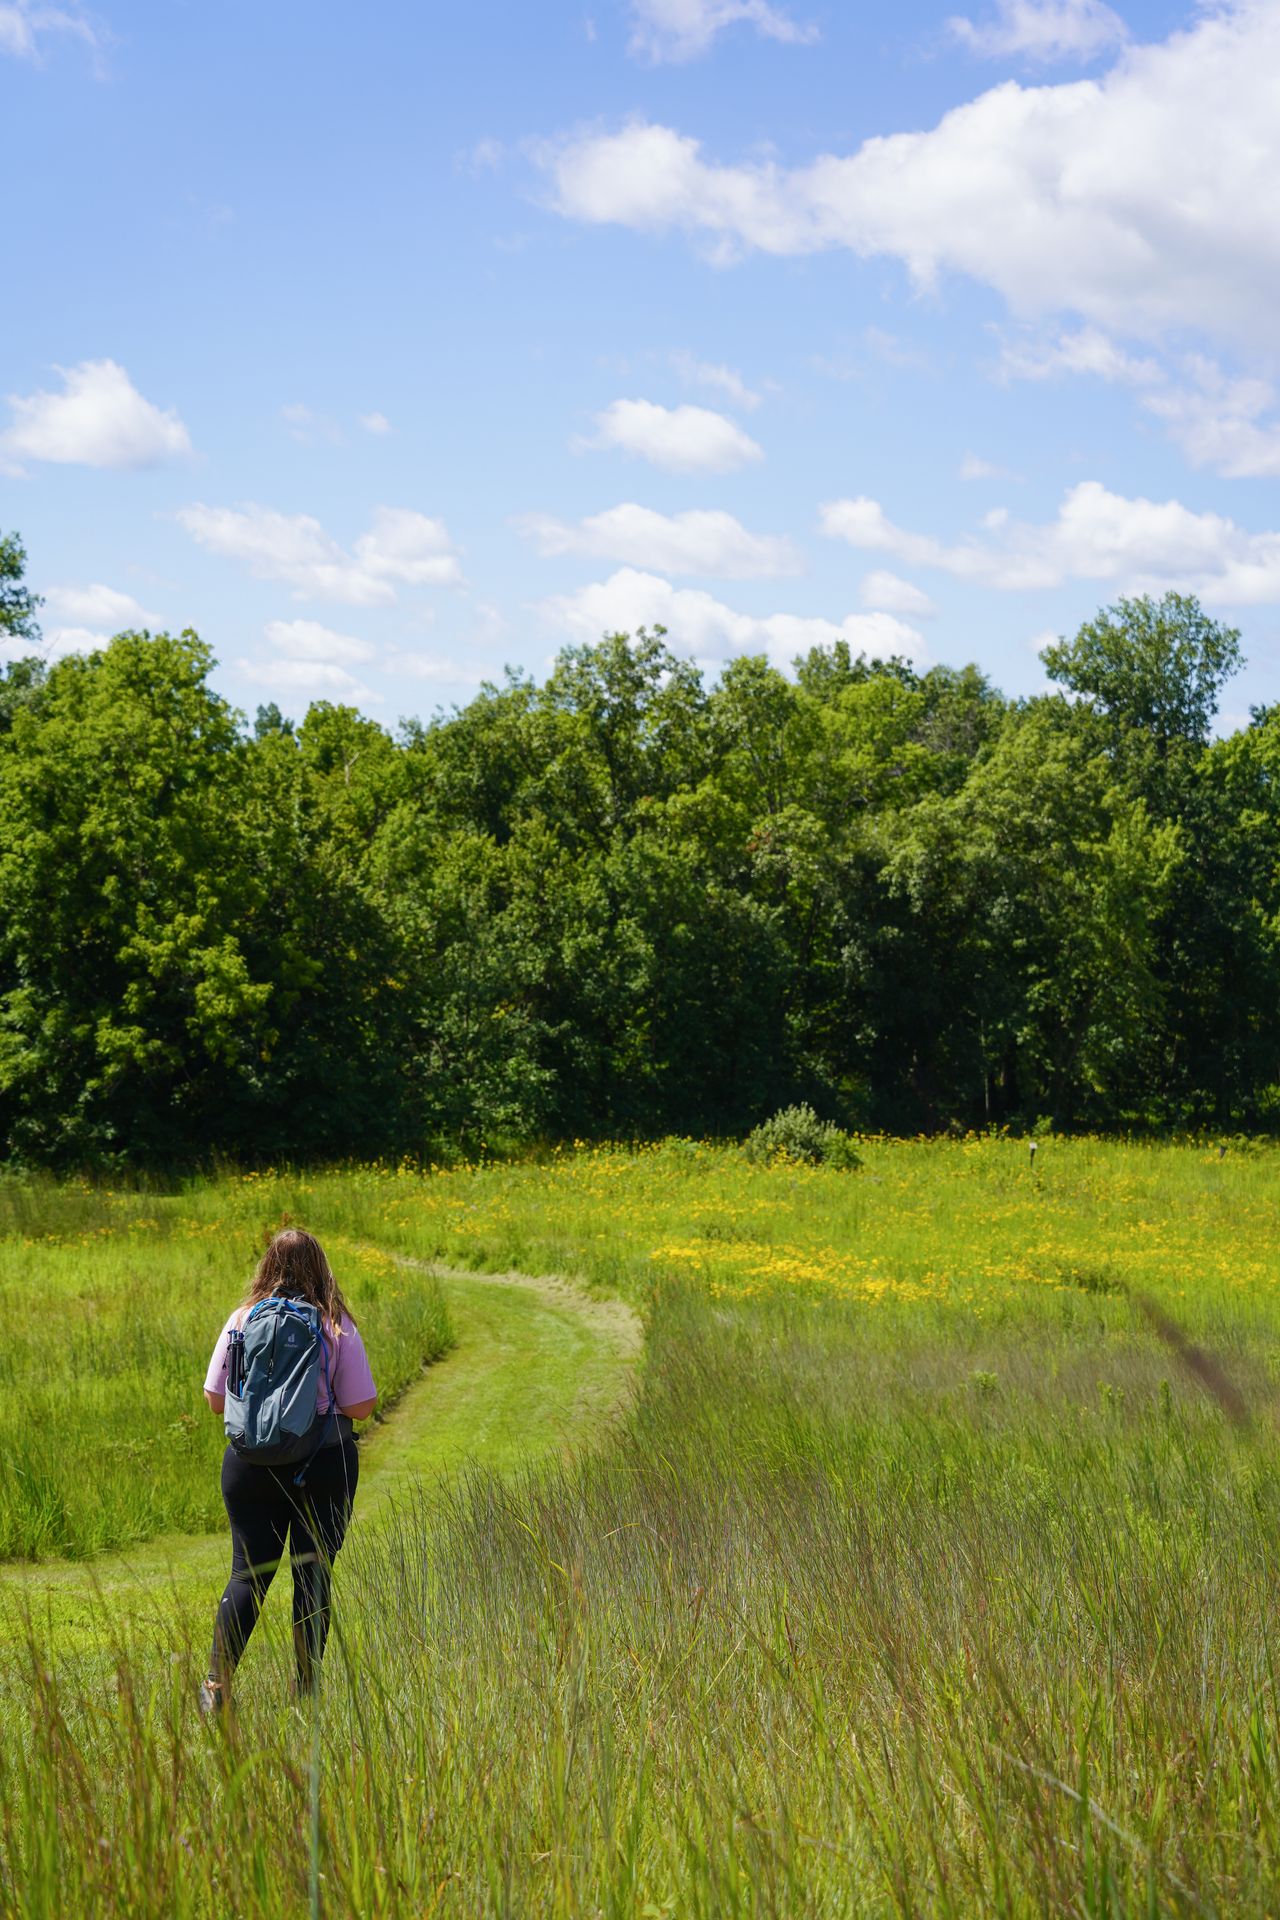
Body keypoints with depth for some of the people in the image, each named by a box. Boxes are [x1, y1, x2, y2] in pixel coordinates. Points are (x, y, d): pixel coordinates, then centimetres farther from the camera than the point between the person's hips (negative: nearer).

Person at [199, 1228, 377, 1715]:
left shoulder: (243, 1320, -2)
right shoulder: (336, 1326, -7)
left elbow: (216, 1400, 2)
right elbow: (360, 1407, -7)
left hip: (251, 1465, 1)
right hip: (325, 1465, -1)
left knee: (248, 1571, 9)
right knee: (313, 1577, 7)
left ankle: (217, 1685, 5)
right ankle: (307, 1691, 12)